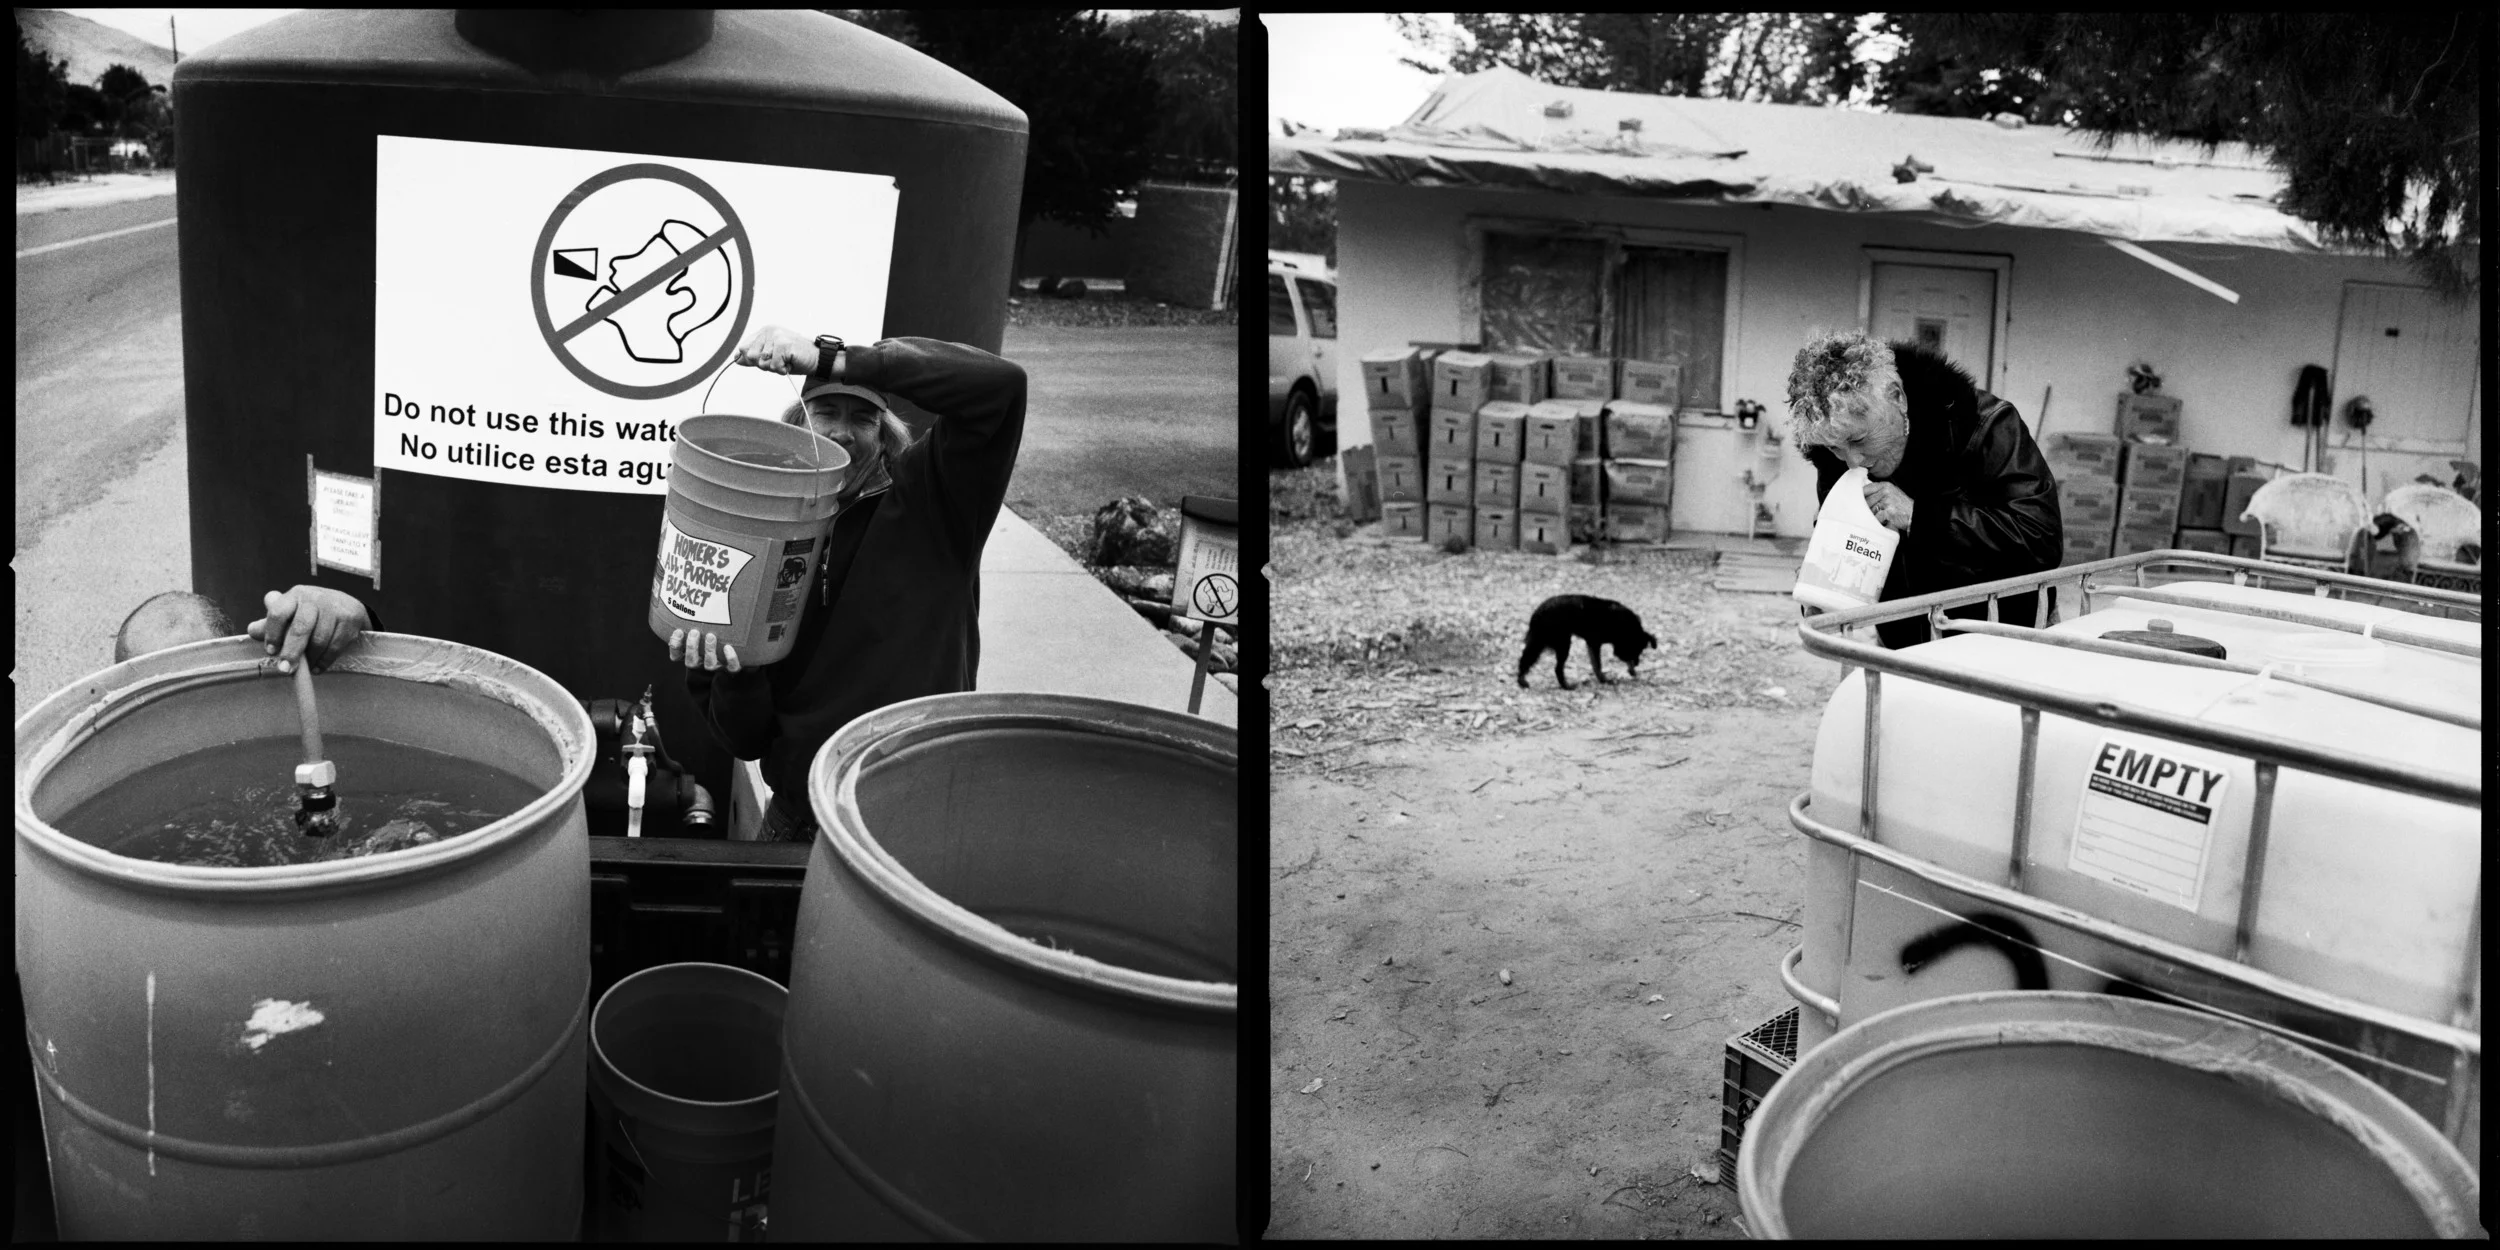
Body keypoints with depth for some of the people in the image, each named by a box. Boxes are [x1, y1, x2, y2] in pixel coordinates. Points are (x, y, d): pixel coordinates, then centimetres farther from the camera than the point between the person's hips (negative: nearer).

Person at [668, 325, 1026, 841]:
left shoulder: (927, 507, -7)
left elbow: (998, 382, -25)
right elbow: (747, 740, 1)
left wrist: (827, 358, -26)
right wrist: (733, 676, -22)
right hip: (797, 817, 4)